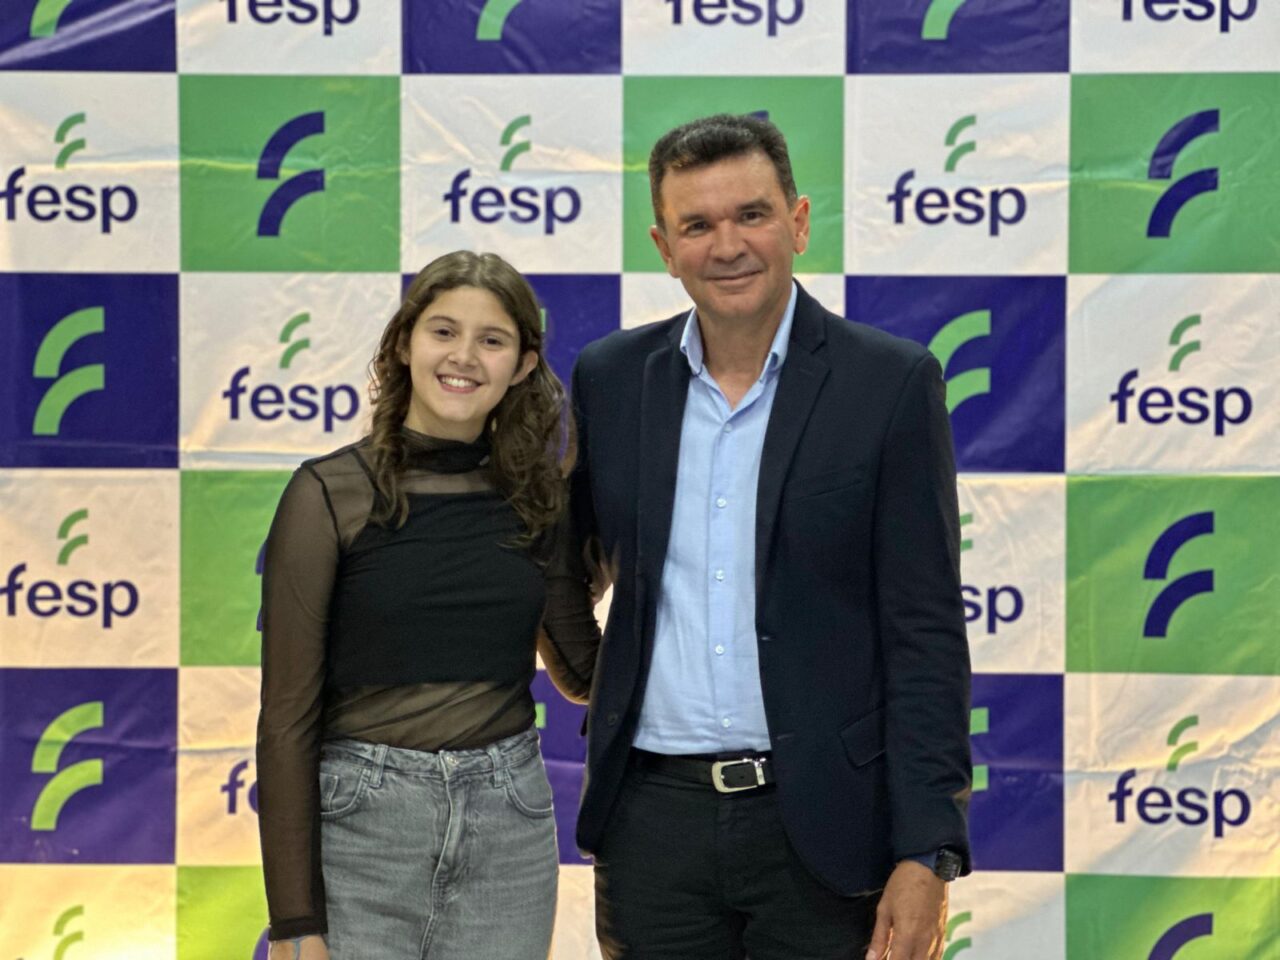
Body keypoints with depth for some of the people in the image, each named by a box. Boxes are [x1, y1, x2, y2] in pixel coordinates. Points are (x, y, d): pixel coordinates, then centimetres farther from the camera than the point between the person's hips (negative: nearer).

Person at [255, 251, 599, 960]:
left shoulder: (537, 499, 6)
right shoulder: (329, 495, -5)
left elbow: (584, 668, 13)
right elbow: (288, 716, -6)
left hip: (510, 829, 3)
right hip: (364, 823, -3)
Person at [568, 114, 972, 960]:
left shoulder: (892, 383, -4)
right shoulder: (610, 378, 6)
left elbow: (925, 633, -6)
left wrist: (926, 855, -12)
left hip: (821, 824, -3)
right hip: (654, 818, 3)